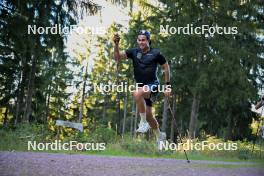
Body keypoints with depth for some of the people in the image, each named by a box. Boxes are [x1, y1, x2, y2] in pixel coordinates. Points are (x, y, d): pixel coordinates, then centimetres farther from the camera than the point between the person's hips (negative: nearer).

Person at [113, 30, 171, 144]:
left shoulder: (156, 53, -8)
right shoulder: (134, 52, 1)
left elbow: (166, 67, 2)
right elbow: (117, 57, -6)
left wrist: (167, 85, 2)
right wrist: (116, 44, -21)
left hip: (153, 85, -5)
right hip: (141, 86, 6)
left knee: (137, 93, -36)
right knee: (148, 115, 9)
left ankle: (144, 122, -22)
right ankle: (160, 136, 32)